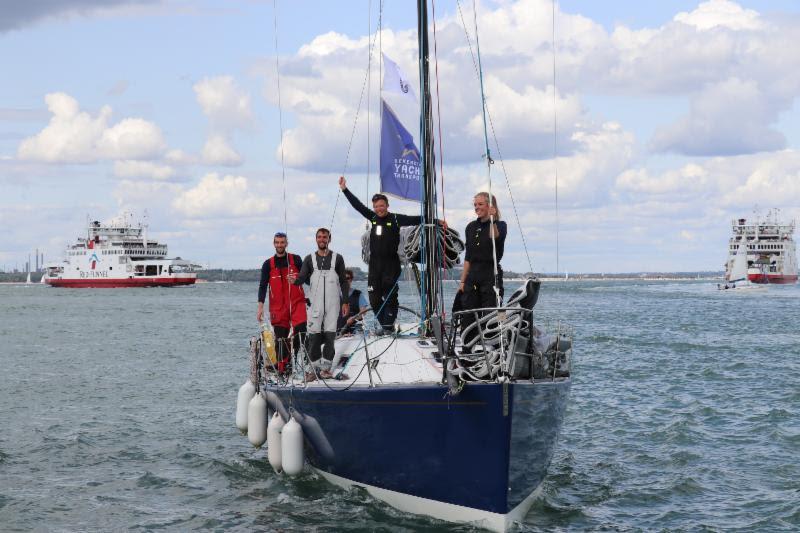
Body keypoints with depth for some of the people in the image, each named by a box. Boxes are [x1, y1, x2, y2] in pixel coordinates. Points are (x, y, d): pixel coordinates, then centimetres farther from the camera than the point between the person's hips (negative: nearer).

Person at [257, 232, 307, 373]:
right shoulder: (268, 264, 7)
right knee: (280, 338, 2)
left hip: (297, 303, -1)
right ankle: (282, 368, 7)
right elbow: (263, 286, 3)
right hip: (278, 307, 1)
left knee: (301, 332, -17)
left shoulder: (296, 259, 6)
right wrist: (260, 307, -5)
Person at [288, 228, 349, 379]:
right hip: (315, 304, 0)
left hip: (332, 304, 0)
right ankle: (315, 368, 2)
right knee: (314, 335, -4)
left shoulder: (337, 258, 8)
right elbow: (302, 277, -2)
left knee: (330, 335, -3)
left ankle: (325, 368, 3)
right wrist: (295, 280, -26)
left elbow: (343, 281, 9)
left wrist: (345, 302, 1)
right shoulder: (309, 259, 9)